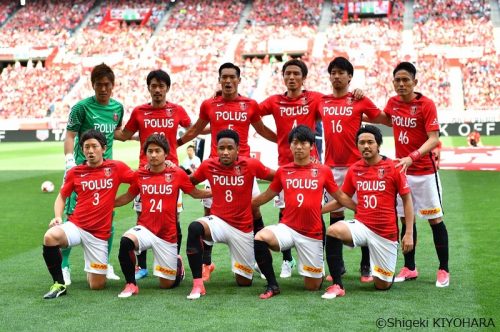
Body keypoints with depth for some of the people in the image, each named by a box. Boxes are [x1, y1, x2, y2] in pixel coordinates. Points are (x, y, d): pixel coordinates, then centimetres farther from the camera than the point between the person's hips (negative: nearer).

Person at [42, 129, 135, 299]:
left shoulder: (116, 168, 1)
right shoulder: (75, 172, 4)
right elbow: (62, 197, 14)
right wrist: (58, 217, -2)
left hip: (100, 233, 0)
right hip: (76, 226, 0)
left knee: (97, 285, 0)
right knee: (50, 237, -34)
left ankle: (92, 269, 38)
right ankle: (59, 284, -15)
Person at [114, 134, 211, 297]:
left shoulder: (178, 174, -5)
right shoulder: (140, 175, 0)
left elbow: (195, 193, 10)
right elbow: (127, 197, 16)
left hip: (167, 235, -1)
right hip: (145, 228, 1)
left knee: (167, 284, 6)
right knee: (126, 241, -34)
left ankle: (176, 263, 43)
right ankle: (131, 284, -12)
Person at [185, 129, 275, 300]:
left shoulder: (250, 165, -11)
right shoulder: (208, 165, -6)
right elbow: (191, 181, 11)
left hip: (243, 227, 0)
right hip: (218, 221, 1)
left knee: (244, 282, 4)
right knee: (194, 228, -35)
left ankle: (250, 264, 43)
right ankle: (197, 284, -25)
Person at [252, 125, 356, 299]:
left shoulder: (323, 171, 0)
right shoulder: (283, 171, 4)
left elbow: (340, 197, 10)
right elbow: (267, 195, 16)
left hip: (312, 234, -1)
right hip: (287, 227, 1)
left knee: (312, 286, 3)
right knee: (260, 238, -31)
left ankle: (318, 272, 42)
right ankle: (272, 285, -12)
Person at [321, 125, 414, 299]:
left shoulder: (393, 167, -7)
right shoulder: (354, 169, 2)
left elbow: (407, 199, -2)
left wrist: (409, 234, -8)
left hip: (386, 232, -2)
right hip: (361, 225, 2)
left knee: (382, 285, 1)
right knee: (333, 231, -30)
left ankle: (388, 270, 39)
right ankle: (337, 285, -21)